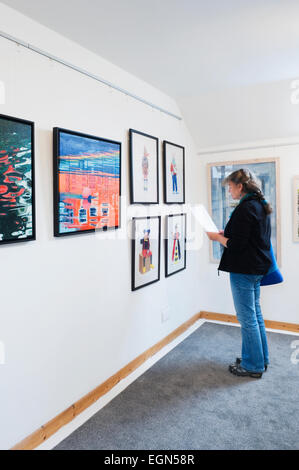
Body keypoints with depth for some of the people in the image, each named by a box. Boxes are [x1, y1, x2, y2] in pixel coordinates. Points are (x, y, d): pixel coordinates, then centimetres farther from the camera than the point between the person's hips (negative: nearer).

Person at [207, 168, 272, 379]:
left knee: (247, 318, 2)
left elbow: (236, 244, -22)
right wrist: (226, 234, 11)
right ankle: (261, 358, 33)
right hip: (258, 267, 10)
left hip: (244, 270, -10)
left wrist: (217, 237, -7)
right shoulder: (261, 205, 11)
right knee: (255, 314, 19)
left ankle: (253, 366, 16)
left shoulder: (245, 208, -19)